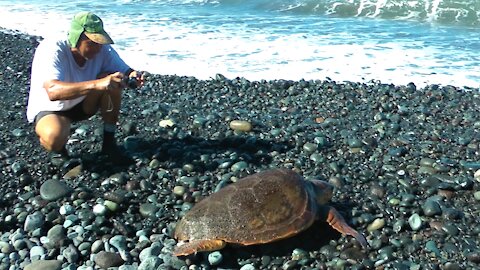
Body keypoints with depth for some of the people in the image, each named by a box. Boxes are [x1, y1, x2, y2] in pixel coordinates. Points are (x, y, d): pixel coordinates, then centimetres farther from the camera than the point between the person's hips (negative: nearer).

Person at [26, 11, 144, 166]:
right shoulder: (51, 50, -32)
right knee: (55, 137, -39)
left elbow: (125, 71, -12)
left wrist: (133, 76, -40)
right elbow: (53, 91, -48)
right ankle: (53, 145, 2)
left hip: (83, 105, 5)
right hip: (49, 109, -5)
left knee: (112, 81, -23)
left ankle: (109, 143, -8)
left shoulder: (103, 50, -18)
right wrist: (97, 84, -61)